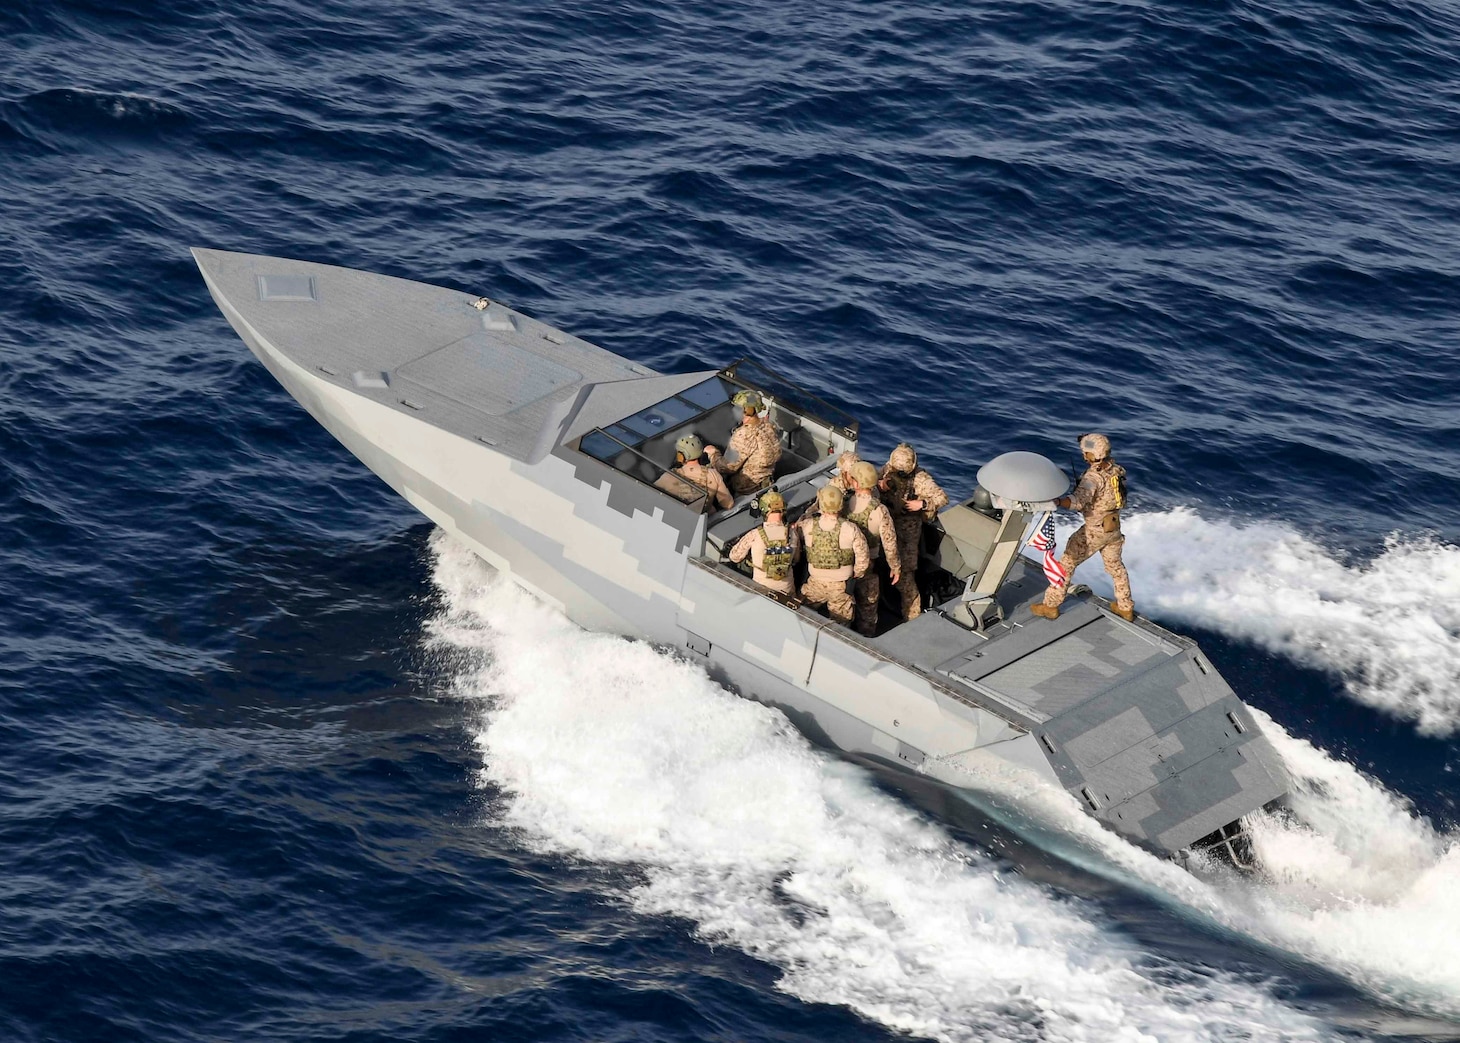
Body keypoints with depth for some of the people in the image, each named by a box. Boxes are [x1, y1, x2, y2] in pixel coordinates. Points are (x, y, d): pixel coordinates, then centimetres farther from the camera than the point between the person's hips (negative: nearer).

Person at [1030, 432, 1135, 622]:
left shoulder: (1094, 476, -26)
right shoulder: (1116, 470, -2)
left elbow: (1079, 500, -43)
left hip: (1094, 530, -7)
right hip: (1113, 527, 7)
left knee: (1067, 563, 5)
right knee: (1115, 565, 24)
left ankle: (1051, 606, 11)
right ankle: (1125, 608, 34)